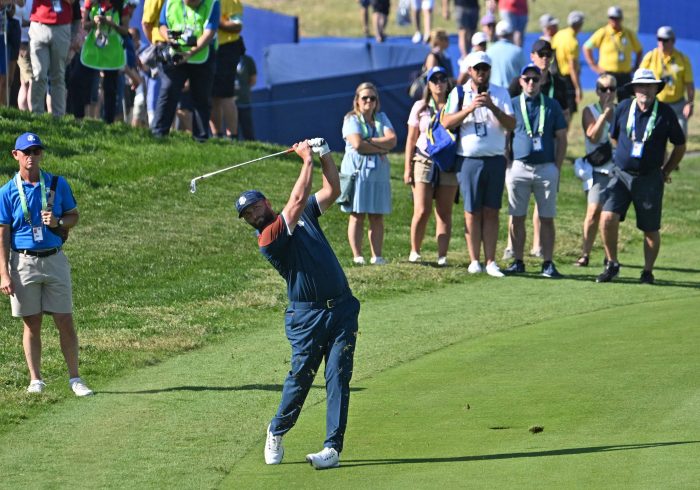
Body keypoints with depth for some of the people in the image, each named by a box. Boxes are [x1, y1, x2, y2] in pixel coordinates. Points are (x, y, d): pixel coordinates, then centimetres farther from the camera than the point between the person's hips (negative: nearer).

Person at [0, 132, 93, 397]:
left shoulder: (58, 184, 5)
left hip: (55, 259, 1)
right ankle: (36, 380, 10)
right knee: (32, 324, 4)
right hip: (23, 262, -1)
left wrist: (58, 222, -12)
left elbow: (73, 216, 12)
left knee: (65, 321, 0)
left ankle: (75, 379, 5)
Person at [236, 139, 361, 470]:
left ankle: (333, 448, -9)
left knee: (338, 375, -6)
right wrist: (307, 160, -6)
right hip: (307, 315, -4)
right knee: (301, 376, -1)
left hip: (342, 309, 4)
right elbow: (297, 200, -14)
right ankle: (277, 432, 24)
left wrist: (324, 153, 3)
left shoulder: (303, 217, 14)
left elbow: (332, 191, 13)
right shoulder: (267, 238, -8)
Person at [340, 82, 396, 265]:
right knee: (357, 214, -5)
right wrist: (381, 148, -10)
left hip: (379, 171, 4)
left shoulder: (381, 118, 13)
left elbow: (392, 140, -3)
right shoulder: (351, 119, -1)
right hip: (357, 170, -4)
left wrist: (370, 141, -13)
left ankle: (377, 256, 4)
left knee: (377, 216, 2)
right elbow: (357, 144, -17)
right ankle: (357, 256, -3)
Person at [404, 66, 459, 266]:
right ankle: (414, 251, 8)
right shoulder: (420, 107, 9)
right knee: (422, 211, -8)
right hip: (424, 162, 0)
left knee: (444, 212, -2)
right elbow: (411, 139, 10)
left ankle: (442, 255, -1)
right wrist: (407, 167, 4)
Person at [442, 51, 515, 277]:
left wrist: (492, 107, -17)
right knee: (472, 212, -1)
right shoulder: (459, 94, 5)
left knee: (491, 212, 1)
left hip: (495, 159, 1)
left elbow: (511, 124, -3)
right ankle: (474, 260, 2)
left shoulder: (501, 94, 8)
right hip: (469, 159, -1)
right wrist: (470, 108, -18)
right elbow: (446, 123, -7)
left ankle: (490, 261, 1)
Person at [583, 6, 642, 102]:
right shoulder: (602, 33, -2)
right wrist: (594, 66, -2)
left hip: (625, 75, 3)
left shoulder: (629, 34, 8)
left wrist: (635, 66, 10)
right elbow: (587, 47, 2)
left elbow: (638, 50, 22)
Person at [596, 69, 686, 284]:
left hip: (650, 179, -1)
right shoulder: (623, 108, 0)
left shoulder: (665, 113, -5)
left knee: (651, 230, 5)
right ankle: (612, 264, 1)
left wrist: (666, 171, 11)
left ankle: (648, 272, 21)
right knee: (607, 217, -15)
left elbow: (680, 146, 7)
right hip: (621, 175, 1)